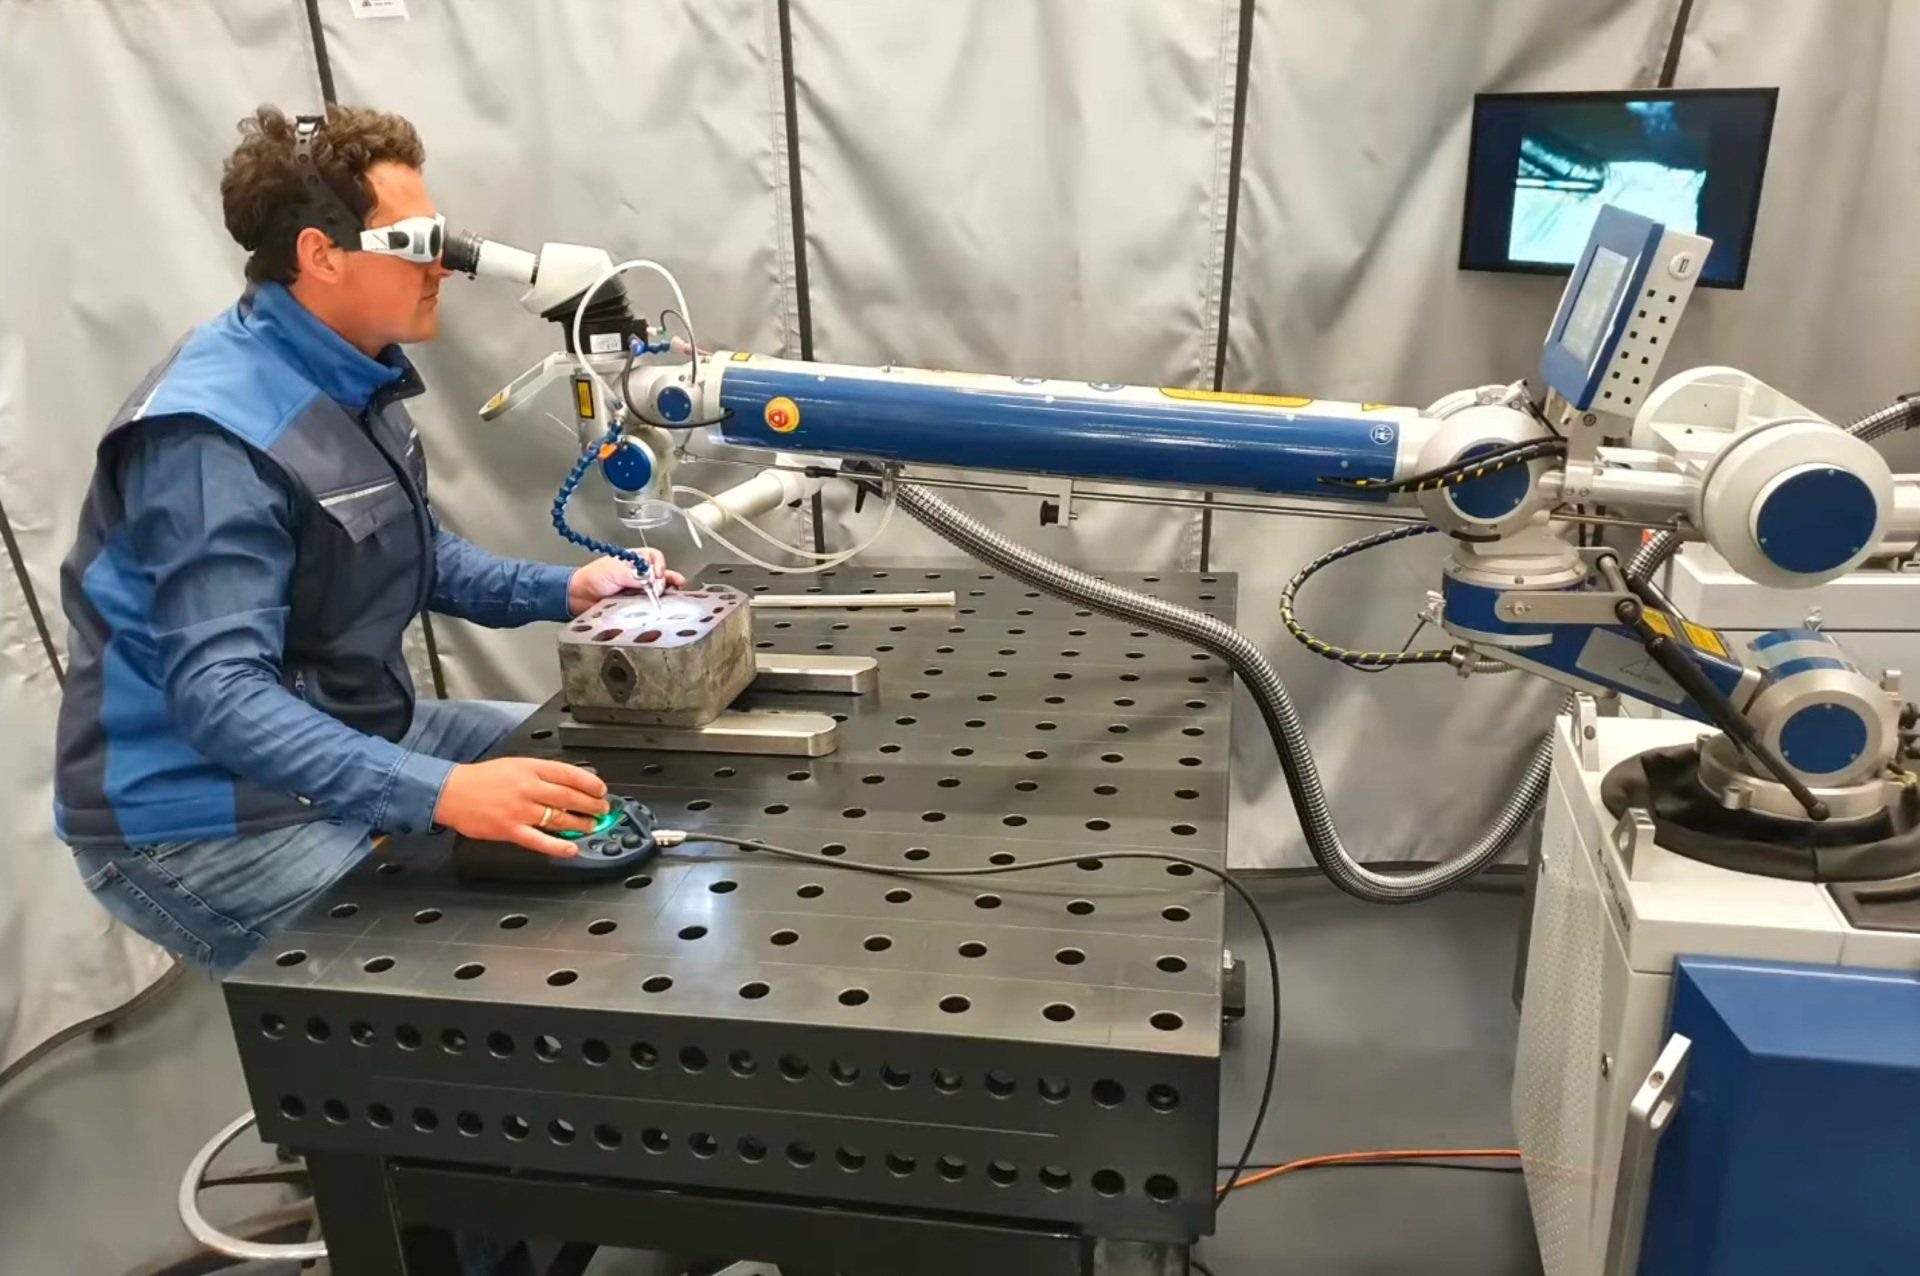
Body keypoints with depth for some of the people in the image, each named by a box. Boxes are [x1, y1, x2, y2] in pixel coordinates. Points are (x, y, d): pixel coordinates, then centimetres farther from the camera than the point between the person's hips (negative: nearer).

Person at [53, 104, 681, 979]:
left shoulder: (356, 380, 4)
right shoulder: (214, 433, -26)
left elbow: (420, 557, 16)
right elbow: (219, 695, -34)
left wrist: (565, 591, 0)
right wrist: (440, 792, -46)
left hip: (347, 739, 9)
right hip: (203, 816, -9)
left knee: (592, 767, 8)